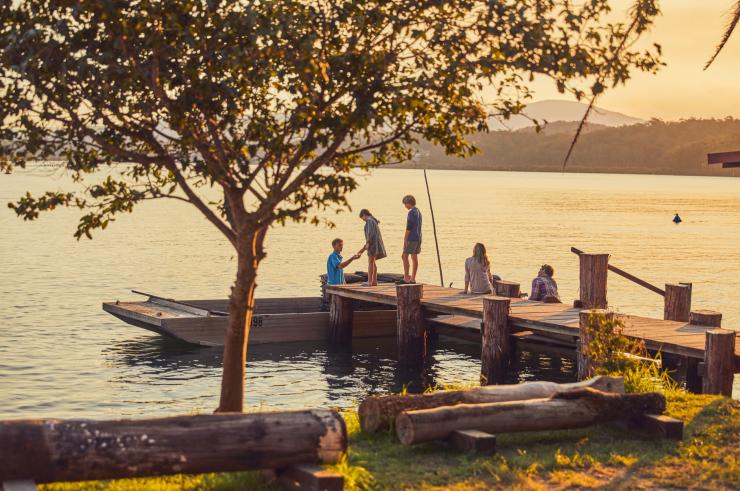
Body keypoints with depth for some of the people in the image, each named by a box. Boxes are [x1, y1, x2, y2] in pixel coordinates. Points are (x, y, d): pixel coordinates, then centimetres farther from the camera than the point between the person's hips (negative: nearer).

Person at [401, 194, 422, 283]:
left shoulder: (411, 212, -14)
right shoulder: (418, 212, 15)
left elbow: (409, 227, -18)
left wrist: (405, 239, -16)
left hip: (412, 238, -9)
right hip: (418, 238, 9)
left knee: (405, 256, -5)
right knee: (414, 257, 9)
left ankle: (406, 278, -9)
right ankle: (413, 278, 11)